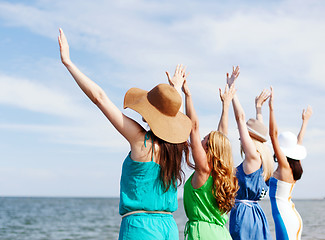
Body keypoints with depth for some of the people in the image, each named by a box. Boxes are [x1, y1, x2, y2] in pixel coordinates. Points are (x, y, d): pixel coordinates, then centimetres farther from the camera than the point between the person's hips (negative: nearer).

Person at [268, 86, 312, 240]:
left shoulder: (284, 165, -11)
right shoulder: (295, 166, 10)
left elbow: (273, 134, -18)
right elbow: (299, 142, 26)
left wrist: (271, 108, -20)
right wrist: (305, 121, 40)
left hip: (284, 217, -9)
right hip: (293, 217, 9)